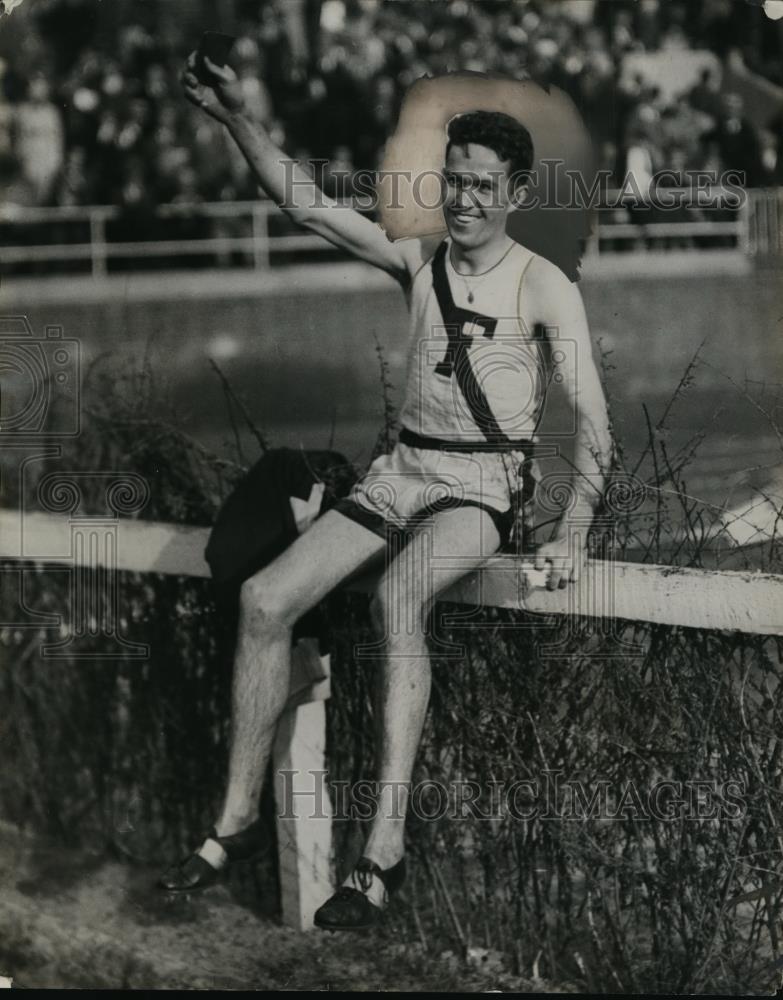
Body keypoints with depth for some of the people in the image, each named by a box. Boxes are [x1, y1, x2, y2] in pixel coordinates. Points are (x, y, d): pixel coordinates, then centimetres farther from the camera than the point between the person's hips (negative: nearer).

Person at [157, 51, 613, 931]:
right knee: (265, 600, -14)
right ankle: (237, 819, -5)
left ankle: (384, 847, -39)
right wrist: (237, 118, -10)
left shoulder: (541, 287, -4)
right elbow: (306, 205, 3)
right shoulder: (416, 261, 9)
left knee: (397, 596, -36)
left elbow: (591, 418, -9)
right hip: (400, 469, 5)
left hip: (483, 484, -5)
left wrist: (572, 529, -20)